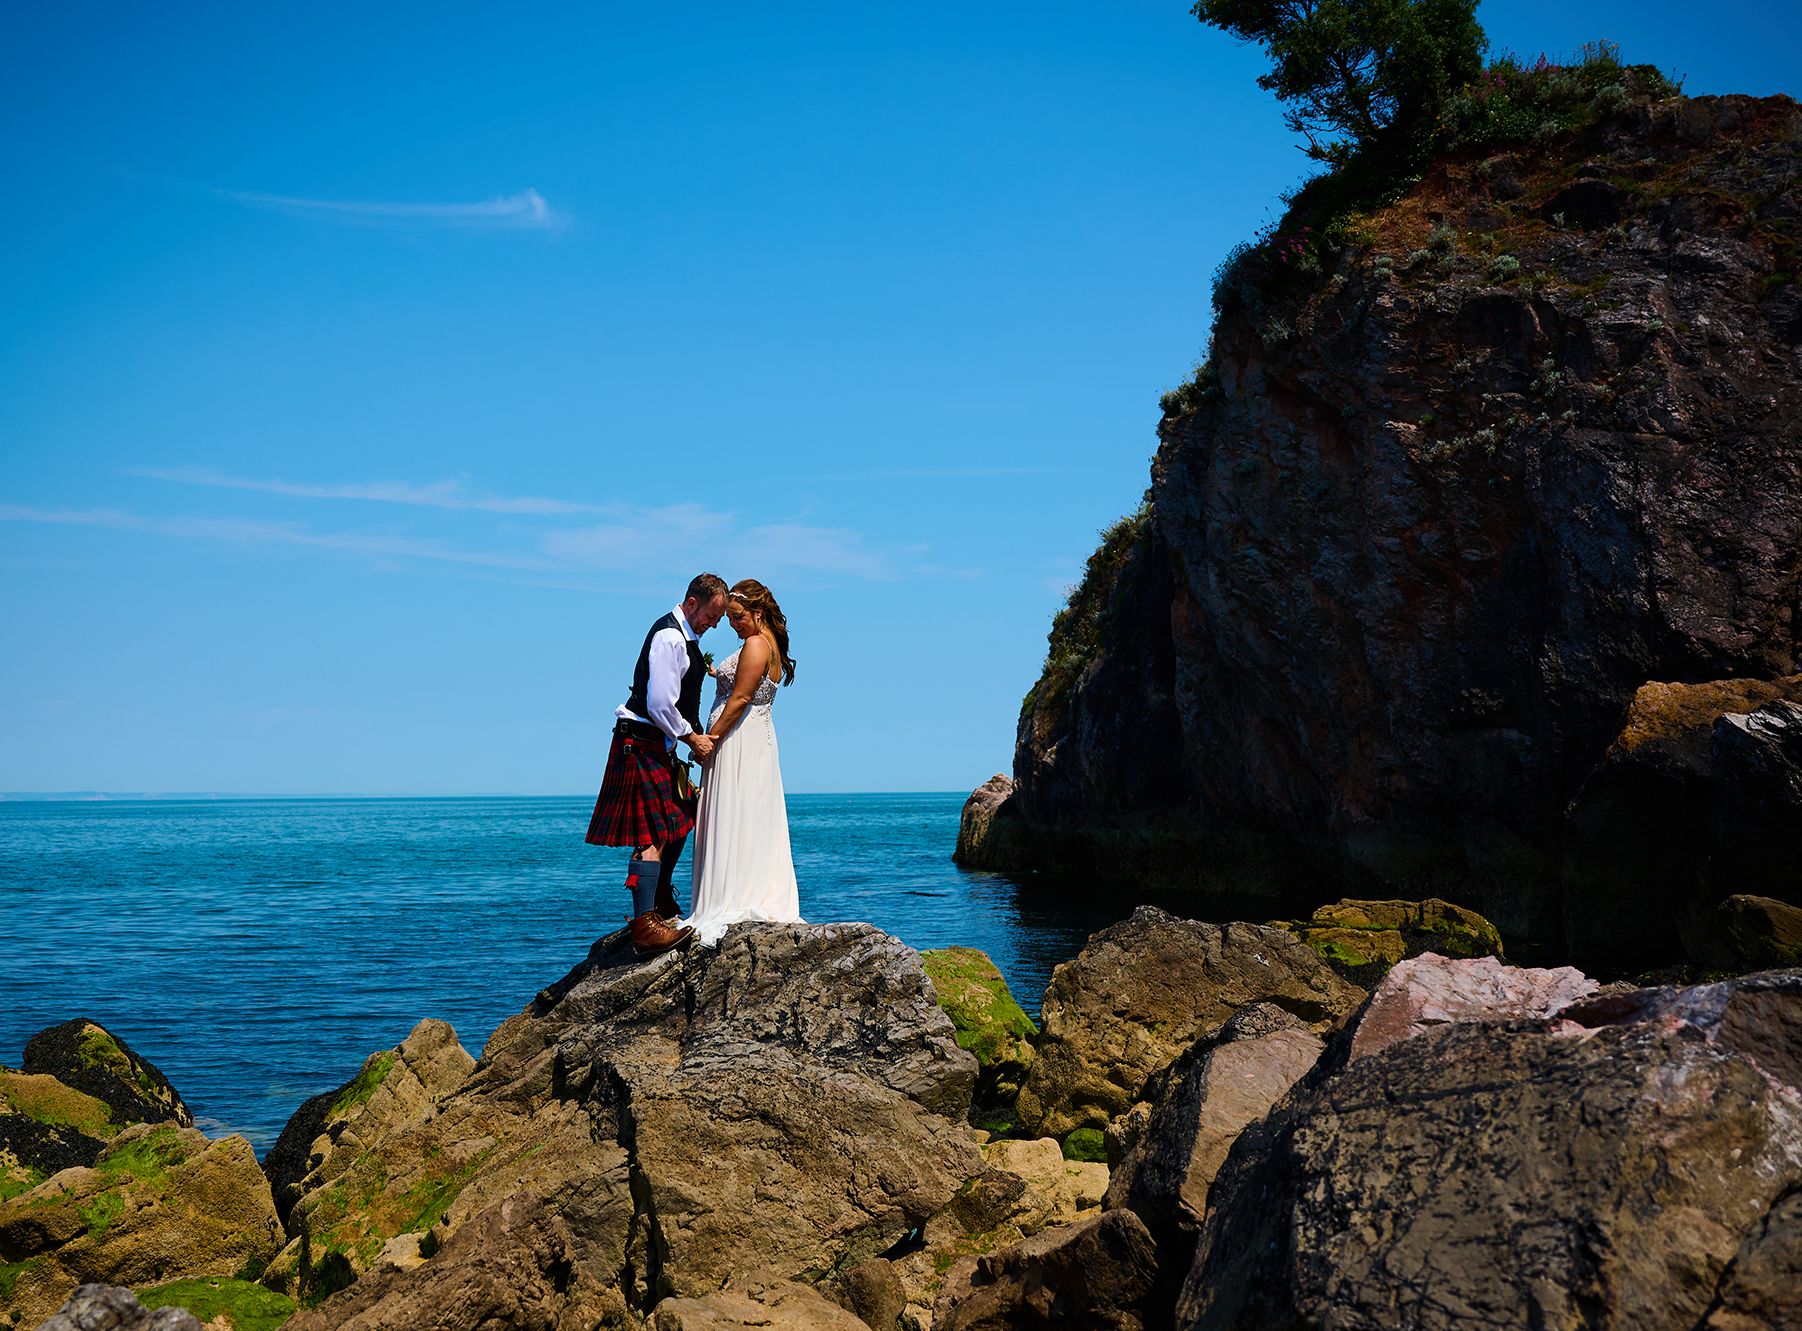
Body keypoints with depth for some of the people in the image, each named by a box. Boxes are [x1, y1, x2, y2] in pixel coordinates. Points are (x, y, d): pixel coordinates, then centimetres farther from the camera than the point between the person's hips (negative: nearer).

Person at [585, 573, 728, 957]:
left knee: (680, 822, 20)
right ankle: (644, 926, -16)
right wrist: (692, 738, -12)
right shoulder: (669, 637, -18)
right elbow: (659, 705, -23)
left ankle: (661, 905, 35)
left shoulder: (686, 637, 15)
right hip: (642, 742, -11)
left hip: (660, 745, 11)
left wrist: (697, 735, 13)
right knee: (654, 834, -14)